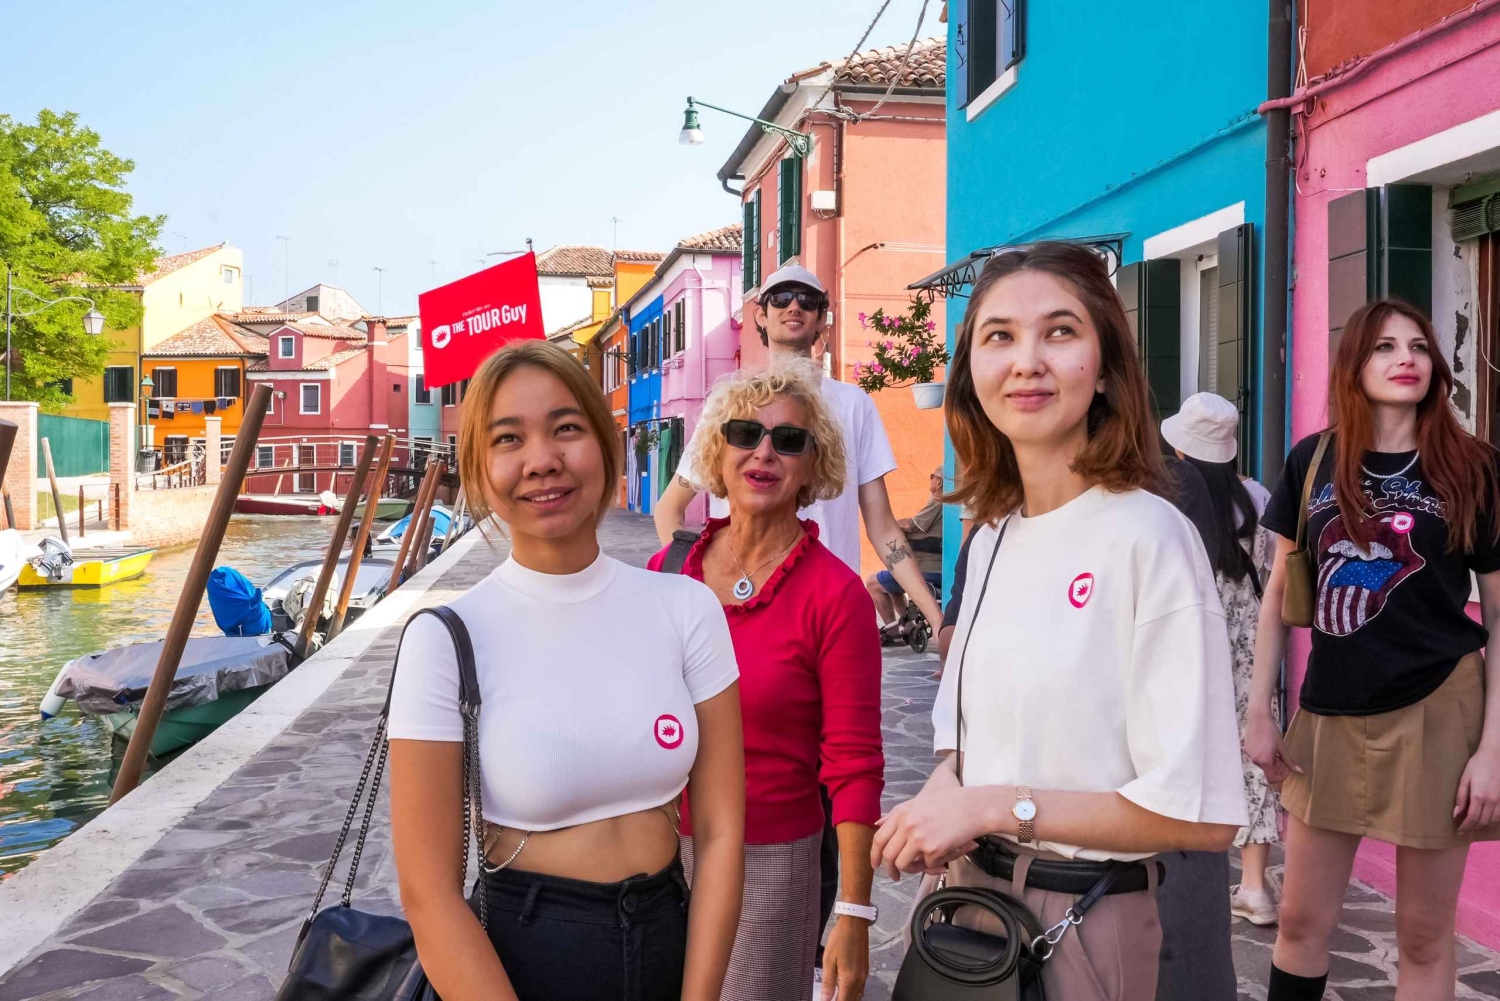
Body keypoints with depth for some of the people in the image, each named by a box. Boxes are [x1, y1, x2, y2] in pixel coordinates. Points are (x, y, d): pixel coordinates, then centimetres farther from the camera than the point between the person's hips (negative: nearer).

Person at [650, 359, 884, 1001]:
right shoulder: (667, 570, -1)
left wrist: (854, 916, -12)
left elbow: (854, 767, -11)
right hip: (660, 848, 4)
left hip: (769, 861, -3)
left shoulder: (835, 595, -12)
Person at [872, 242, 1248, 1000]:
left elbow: (1200, 814, -20)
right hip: (971, 883, 6)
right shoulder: (992, 537, 3)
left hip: (1083, 913, -6)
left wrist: (997, 807, -18)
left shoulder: (1148, 538, -19)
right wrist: (941, 797, -6)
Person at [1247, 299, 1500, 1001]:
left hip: (1439, 710, -2)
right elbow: (1281, 593, 7)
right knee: (1302, 921, 11)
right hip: (1330, 712, 2)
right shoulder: (1312, 461, 2)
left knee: (1424, 937, 10)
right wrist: (1258, 711, 3)